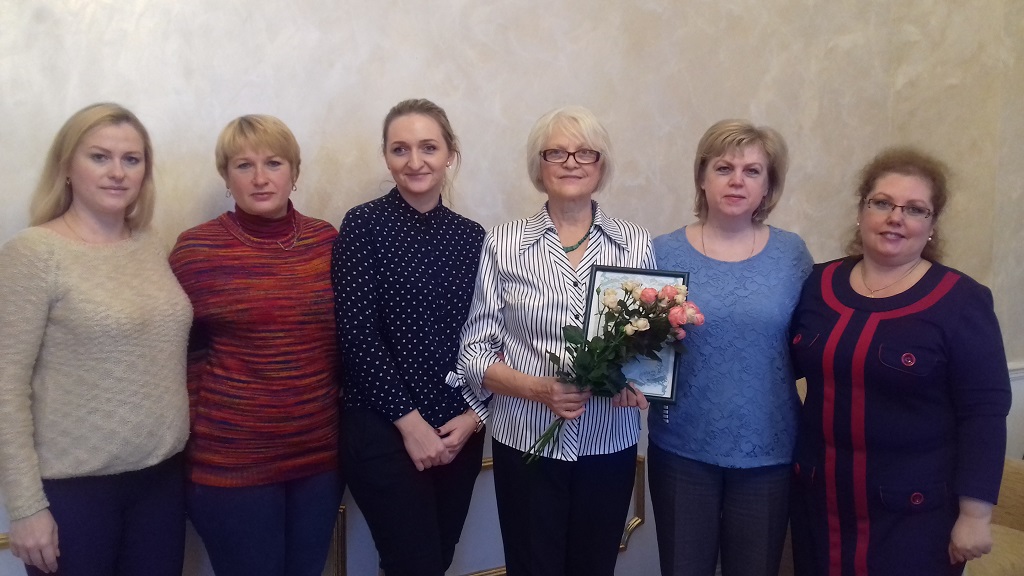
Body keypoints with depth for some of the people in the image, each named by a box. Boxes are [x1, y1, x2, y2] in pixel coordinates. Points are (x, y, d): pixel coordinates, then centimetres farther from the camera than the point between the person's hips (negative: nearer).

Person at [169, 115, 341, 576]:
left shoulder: (326, 241, 2)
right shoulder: (196, 250, -8)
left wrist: (344, 422, 11)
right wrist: (190, 445, -3)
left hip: (320, 455, 4)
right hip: (231, 463, -3)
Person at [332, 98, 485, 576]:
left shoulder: (470, 236, 7)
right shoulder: (364, 225, -6)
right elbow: (357, 334, -11)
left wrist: (473, 415, -5)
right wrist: (410, 420, -12)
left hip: (459, 432, 5)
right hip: (384, 431, -4)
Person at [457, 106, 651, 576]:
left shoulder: (637, 245, 1)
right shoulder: (503, 244, -3)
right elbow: (475, 353, -3)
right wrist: (537, 388, -19)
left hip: (609, 446, 2)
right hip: (526, 445, -1)